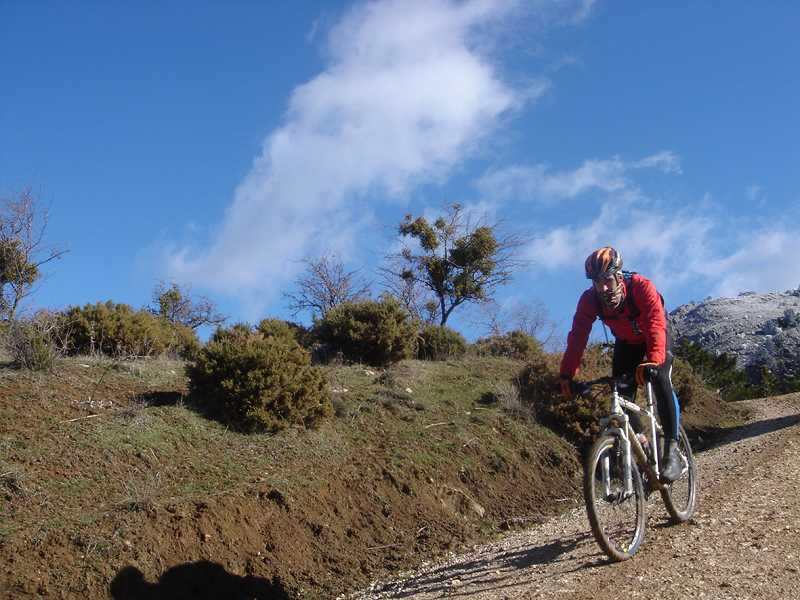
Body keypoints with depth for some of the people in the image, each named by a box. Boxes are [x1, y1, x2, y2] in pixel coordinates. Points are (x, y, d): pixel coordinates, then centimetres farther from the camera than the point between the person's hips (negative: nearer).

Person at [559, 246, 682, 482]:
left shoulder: (642, 287, -36)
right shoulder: (589, 300, -25)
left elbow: (656, 325, -46)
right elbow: (577, 337, -25)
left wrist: (653, 361, -62)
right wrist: (566, 375, -34)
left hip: (655, 338, -4)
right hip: (626, 343, 4)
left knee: (660, 379, -27)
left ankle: (672, 450, -26)